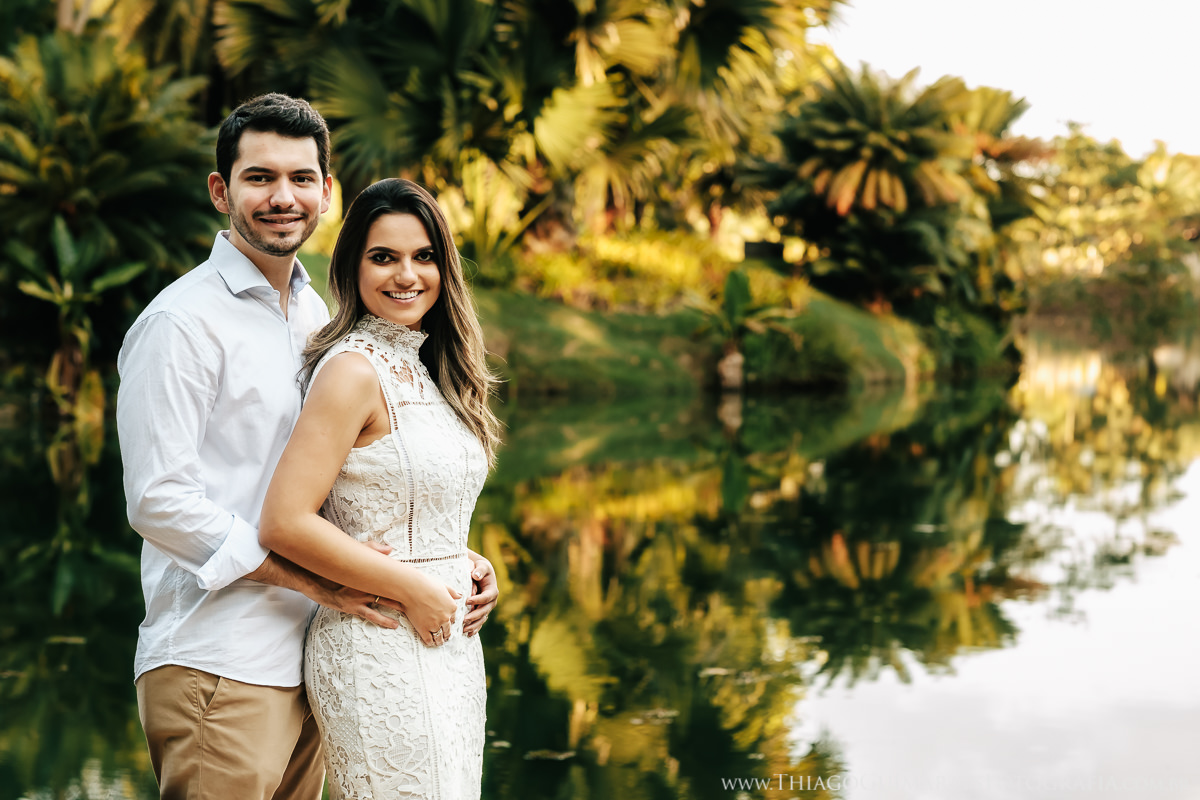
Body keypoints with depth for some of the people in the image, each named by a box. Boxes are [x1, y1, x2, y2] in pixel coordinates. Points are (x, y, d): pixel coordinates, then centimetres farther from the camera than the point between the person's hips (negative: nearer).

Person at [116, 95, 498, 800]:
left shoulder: (315, 314, 16)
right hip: (217, 669, -7)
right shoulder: (181, 324, -9)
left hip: (306, 661, 7)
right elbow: (158, 502, -15)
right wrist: (315, 579, -18)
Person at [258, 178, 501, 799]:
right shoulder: (354, 370, -13)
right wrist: (411, 587, -16)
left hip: (450, 646, 9)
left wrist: (468, 566, 5)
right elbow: (285, 524, -21)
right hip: (382, 650, -9)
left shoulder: (424, 367, 13)